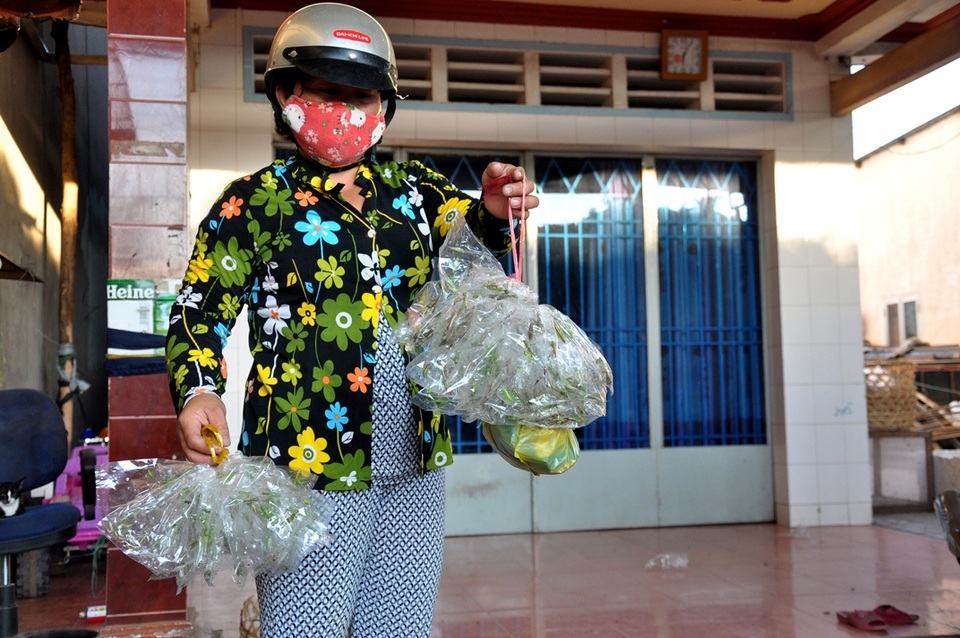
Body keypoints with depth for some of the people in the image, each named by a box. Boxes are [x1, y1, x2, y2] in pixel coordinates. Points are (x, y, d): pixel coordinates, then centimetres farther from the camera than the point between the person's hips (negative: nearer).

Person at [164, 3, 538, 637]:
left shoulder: (414, 188, 12)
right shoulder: (253, 202, 1)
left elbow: (470, 236, -1)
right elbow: (201, 313, -2)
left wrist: (493, 210, -24)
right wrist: (199, 393, -20)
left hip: (415, 464, 4)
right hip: (310, 460, -4)